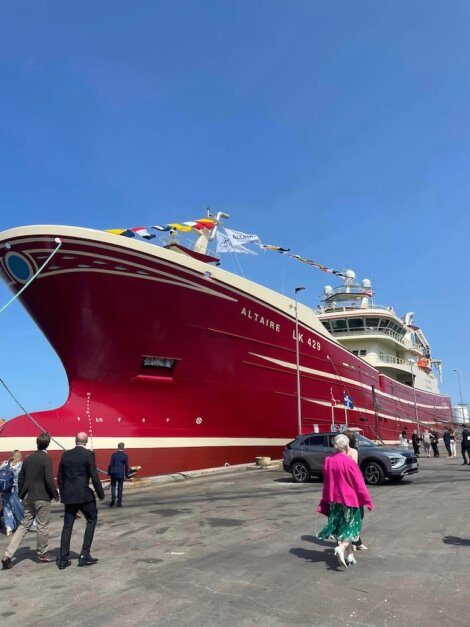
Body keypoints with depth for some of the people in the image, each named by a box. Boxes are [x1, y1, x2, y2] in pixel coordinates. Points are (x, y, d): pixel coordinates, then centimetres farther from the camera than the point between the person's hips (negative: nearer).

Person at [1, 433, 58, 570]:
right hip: (42, 498, -6)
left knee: (24, 525, 15)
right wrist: (55, 495, -7)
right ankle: (42, 554, 22)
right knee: (43, 526, 8)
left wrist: (22, 495, 21)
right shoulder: (46, 459, -16)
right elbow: (49, 480, -19)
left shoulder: (28, 458, 5)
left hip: (28, 498, 6)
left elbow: (20, 478, 11)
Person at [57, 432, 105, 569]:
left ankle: (63, 559, 15)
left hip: (68, 496, 5)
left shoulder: (65, 455, 5)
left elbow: (59, 477, 11)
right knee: (92, 520, 12)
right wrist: (101, 494, 0)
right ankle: (84, 555, 8)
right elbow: (94, 477, -12)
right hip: (84, 495, -5)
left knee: (67, 525, 12)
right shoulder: (89, 454, -11)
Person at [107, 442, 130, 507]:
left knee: (113, 486, 15)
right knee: (120, 487, 8)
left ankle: (113, 498, -6)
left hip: (114, 473, 0)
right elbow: (126, 466, -2)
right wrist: (127, 475, 7)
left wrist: (109, 473, 8)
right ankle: (119, 502, 9)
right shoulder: (125, 455, -5)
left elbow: (110, 465, -3)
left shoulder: (114, 454, -4)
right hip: (121, 474, 0)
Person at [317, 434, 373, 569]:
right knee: (351, 526, 8)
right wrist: (368, 501, -2)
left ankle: (349, 555, 22)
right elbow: (359, 484, -12)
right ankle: (341, 548, -13)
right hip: (348, 498, -5)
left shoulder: (328, 461, -1)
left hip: (334, 500, 5)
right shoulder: (349, 462, -18)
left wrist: (325, 503, 16)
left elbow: (326, 483, 7)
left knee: (341, 527, 17)